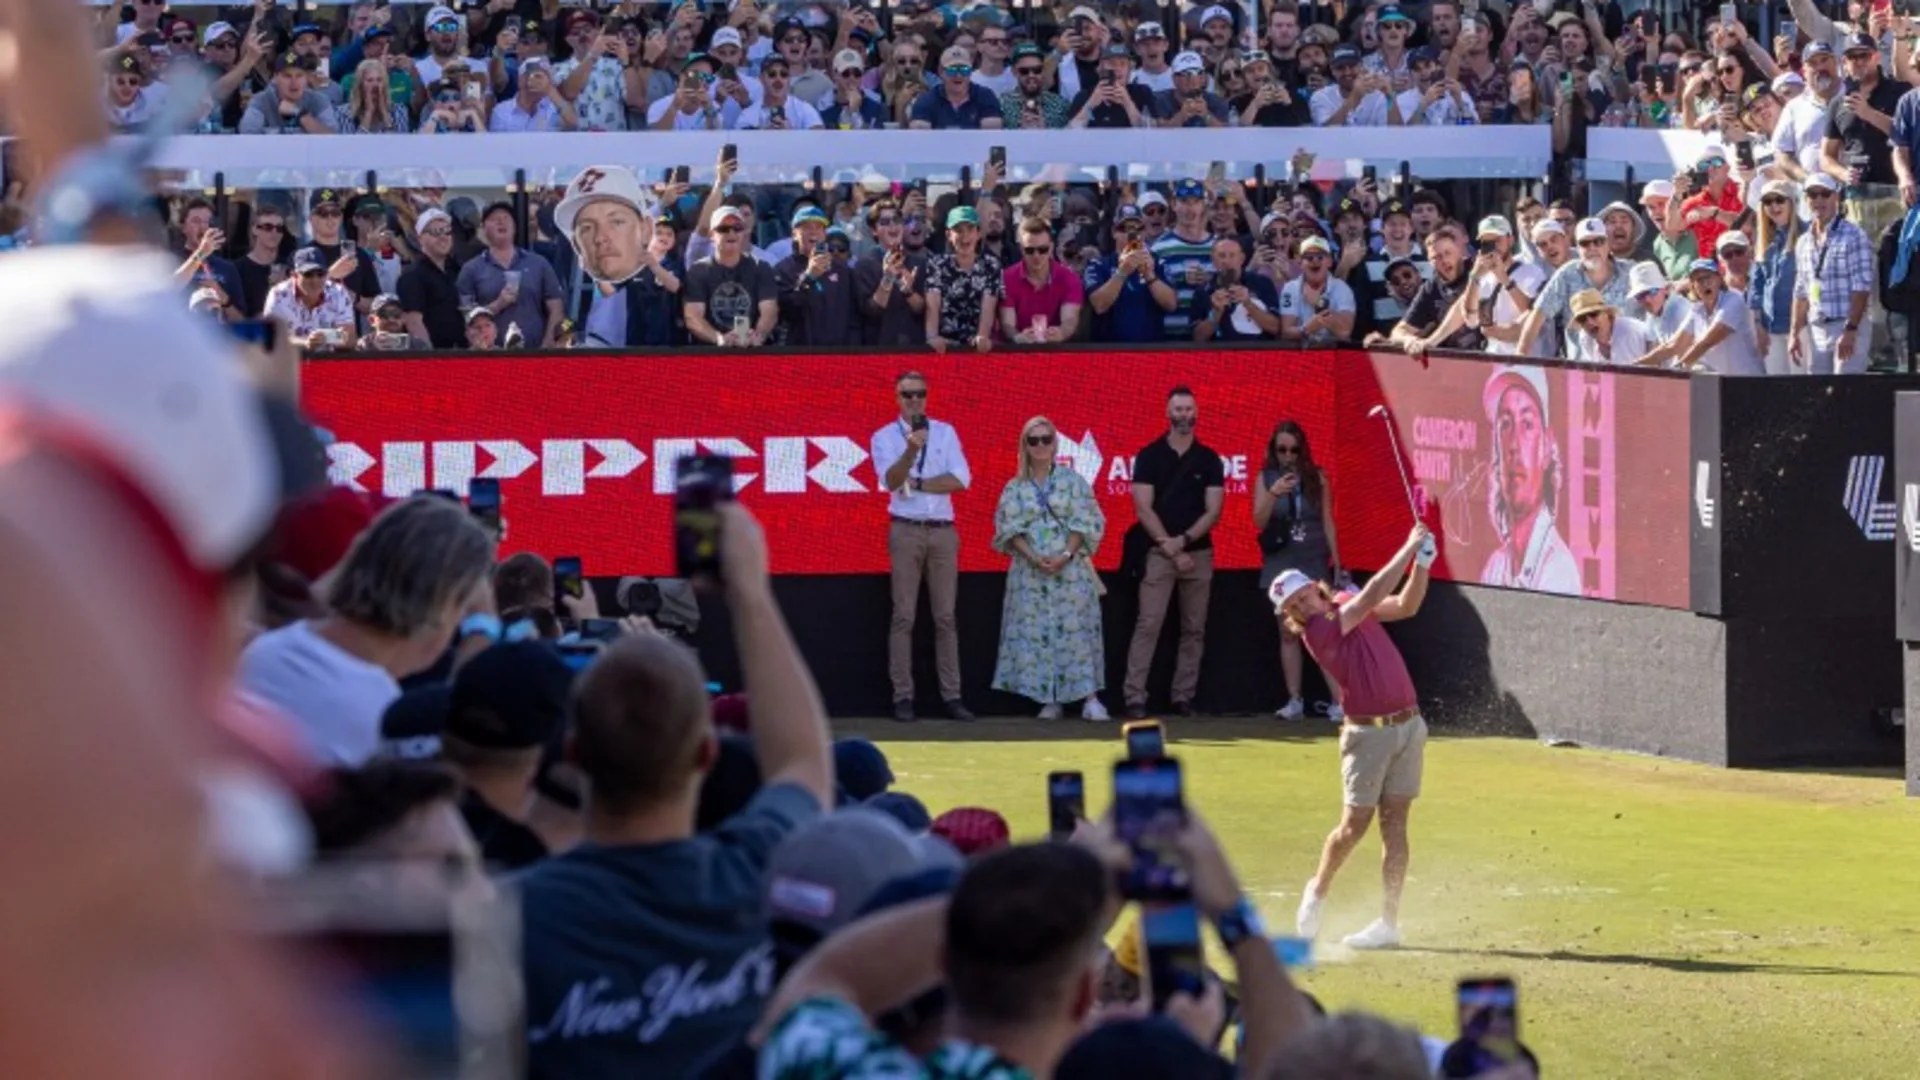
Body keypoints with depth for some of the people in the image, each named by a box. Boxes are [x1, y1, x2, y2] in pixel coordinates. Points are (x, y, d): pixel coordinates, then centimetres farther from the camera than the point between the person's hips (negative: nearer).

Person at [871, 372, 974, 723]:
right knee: (904, 616, -3)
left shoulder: (945, 432, 8)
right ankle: (903, 697, -3)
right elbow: (891, 481, -13)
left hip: (943, 531, 2)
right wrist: (911, 449, -29)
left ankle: (951, 695, 4)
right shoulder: (884, 437, 2)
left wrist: (915, 483, -9)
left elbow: (961, 479, -3)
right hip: (906, 532, -2)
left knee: (945, 616, 3)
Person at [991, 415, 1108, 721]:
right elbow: (1009, 529, 1)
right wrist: (1034, 558, -14)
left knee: (1075, 630, -7)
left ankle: (1089, 698, -10)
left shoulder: (1072, 481, 5)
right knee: (1034, 633, -2)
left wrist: (1065, 556, -14)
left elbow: (1084, 523, -1)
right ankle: (1049, 700, 2)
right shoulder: (1015, 488, 7)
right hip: (1030, 571, 2)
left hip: (1070, 568, -2)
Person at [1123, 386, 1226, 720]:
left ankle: (1184, 697, 10)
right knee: (1148, 625, -10)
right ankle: (1135, 698, -13)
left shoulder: (1209, 460, 7)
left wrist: (1184, 540, -14)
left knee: (1194, 629, 4)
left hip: (1198, 553, 3)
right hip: (1158, 552, -3)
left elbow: (1213, 512, 1)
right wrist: (1169, 547, -12)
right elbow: (1143, 509, -5)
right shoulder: (1150, 456, 1)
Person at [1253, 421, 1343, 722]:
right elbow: (1259, 522, -5)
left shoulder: (1317, 478, 2)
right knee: (1288, 633, 4)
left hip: (1314, 563, -1)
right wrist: (1273, 494, -22)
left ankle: (1338, 701, -11)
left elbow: (1328, 523, 5)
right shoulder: (1266, 478, 2)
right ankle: (1294, 701, 9)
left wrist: (1336, 564, 4)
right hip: (1280, 564, 1)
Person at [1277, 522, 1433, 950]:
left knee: (1394, 823, 2)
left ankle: (1389, 922, 3)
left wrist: (1422, 565, -11)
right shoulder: (1317, 630, -13)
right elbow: (1373, 596, -20)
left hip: (1408, 724, 5)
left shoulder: (1348, 604, 8)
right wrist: (1408, 548, -18)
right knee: (1355, 823, -2)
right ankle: (1318, 891, 26)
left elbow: (1405, 605, 7)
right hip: (1368, 733, -5)